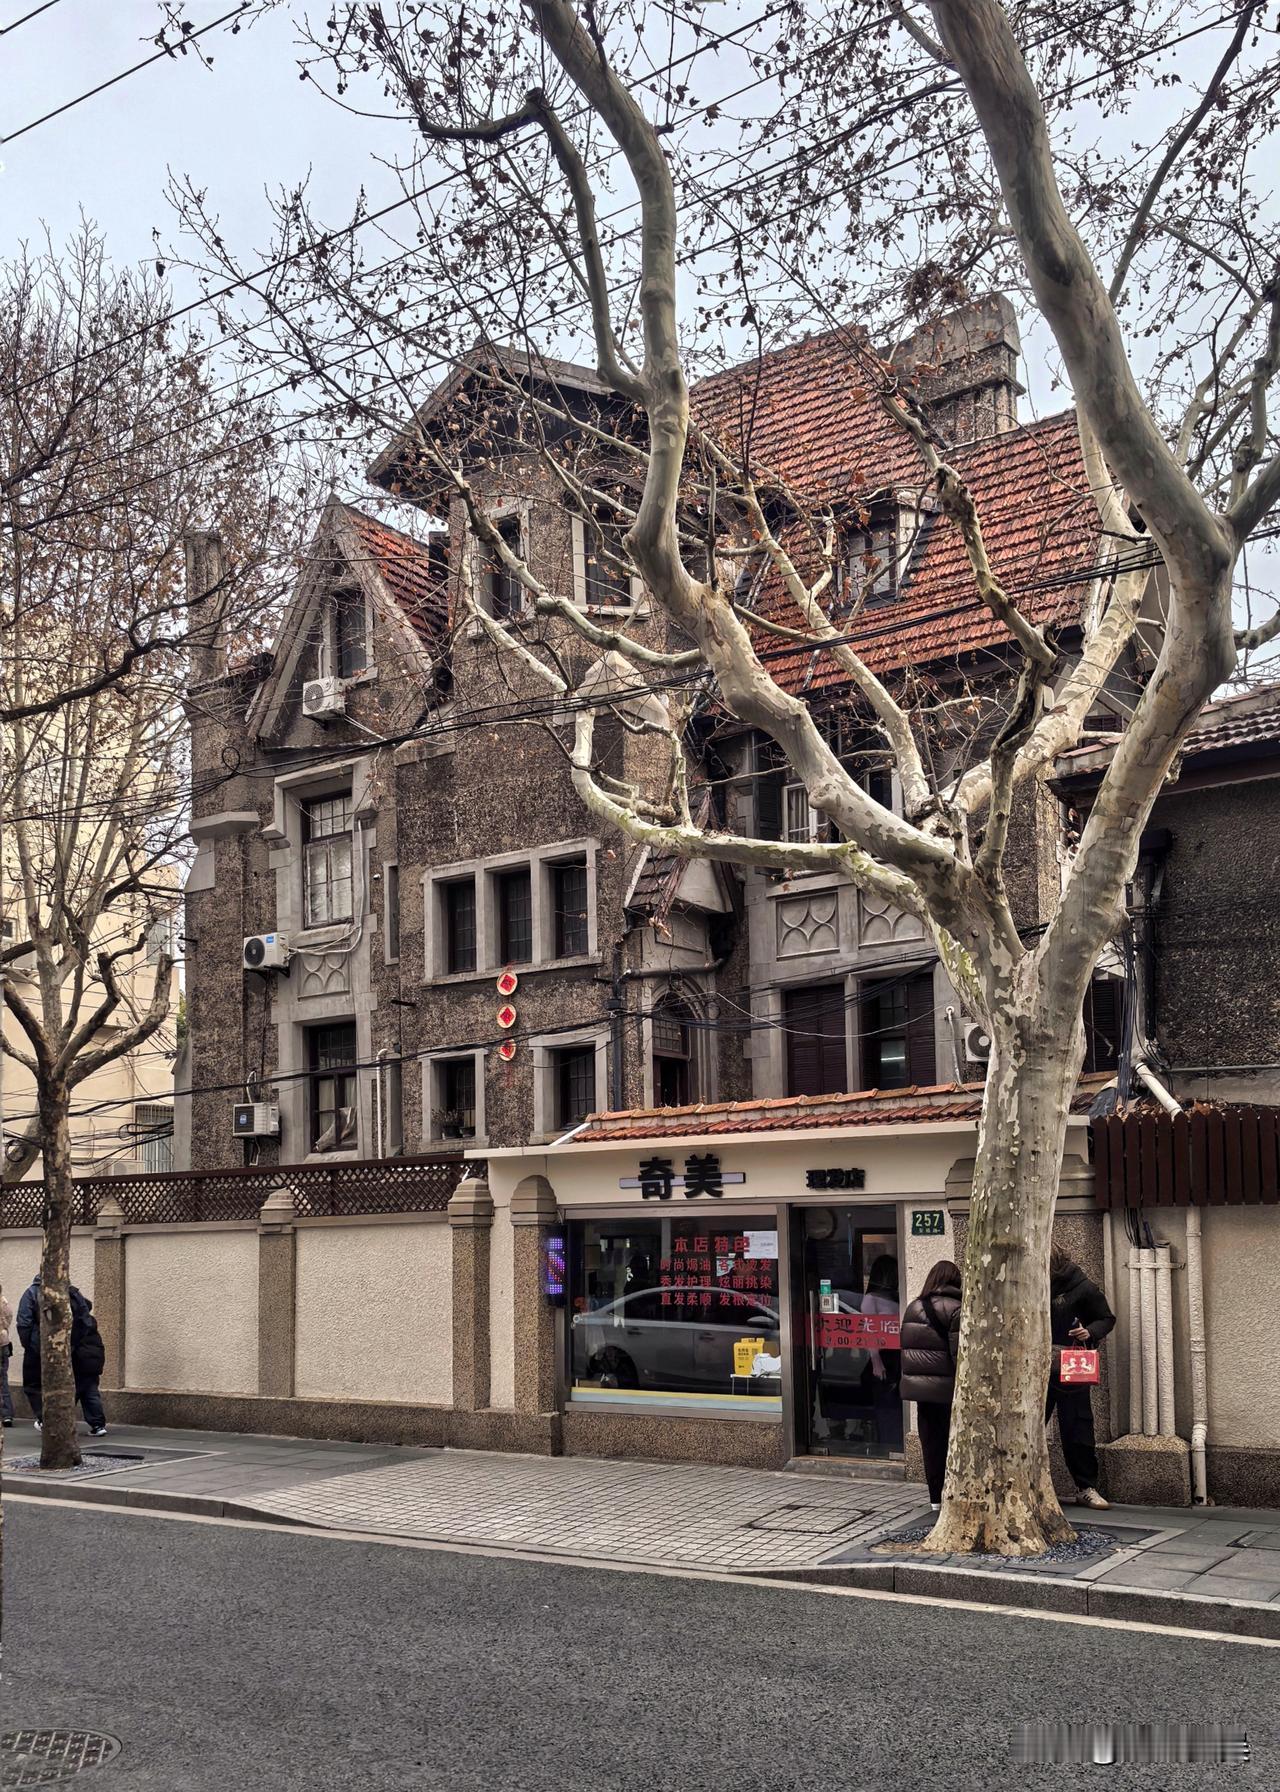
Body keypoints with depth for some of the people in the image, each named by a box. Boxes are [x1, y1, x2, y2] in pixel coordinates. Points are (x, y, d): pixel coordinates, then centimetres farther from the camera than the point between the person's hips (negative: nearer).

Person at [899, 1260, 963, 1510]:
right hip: (946, 1387, -6)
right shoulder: (955, 1309, -11)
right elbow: (959, 1353, -16)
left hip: (919, 1386, 6)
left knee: (931, 1442, 10)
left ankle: (936, 1498, 14)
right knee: (951, 1441, 2)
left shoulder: (913, 1308, 9)